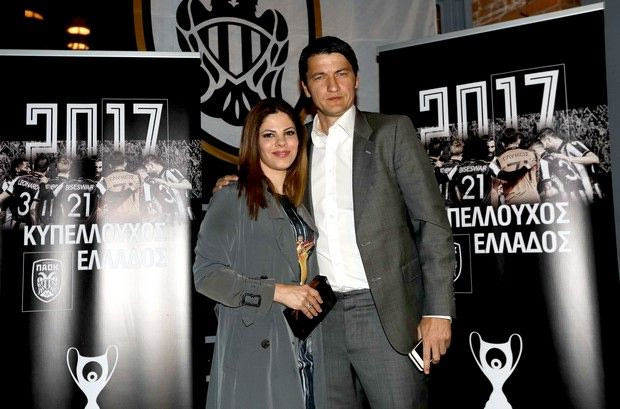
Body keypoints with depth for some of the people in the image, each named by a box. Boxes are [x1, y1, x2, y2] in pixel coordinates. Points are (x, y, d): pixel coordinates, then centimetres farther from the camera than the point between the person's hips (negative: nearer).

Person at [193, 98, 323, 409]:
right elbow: (206, 273, -13)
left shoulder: (298, 207, 17)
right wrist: (276, 292, -16)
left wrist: (315, 297, 7)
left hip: (303, 351, 6)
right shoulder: (232, 199, -5)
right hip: (255, 349, -6)